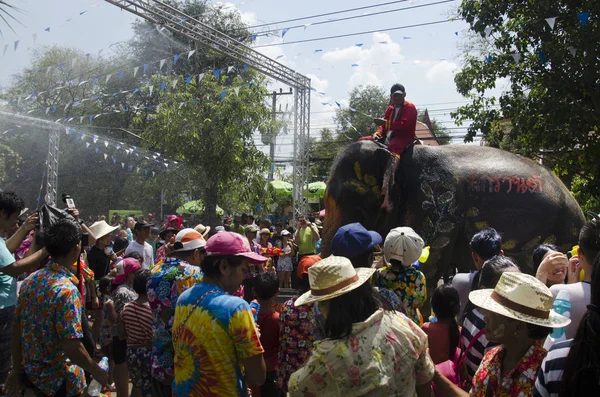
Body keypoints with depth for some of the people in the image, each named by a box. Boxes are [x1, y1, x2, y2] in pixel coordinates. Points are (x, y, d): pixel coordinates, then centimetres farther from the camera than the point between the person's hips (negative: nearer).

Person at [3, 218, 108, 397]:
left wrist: (16, 369, 15)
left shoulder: (30, 280, -3)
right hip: (59, 381, -7)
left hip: (31, 373, 7)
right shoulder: (67, 290, -27)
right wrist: (98, 373, -14)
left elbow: (17, 328, 5)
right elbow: (72, 347, -28)